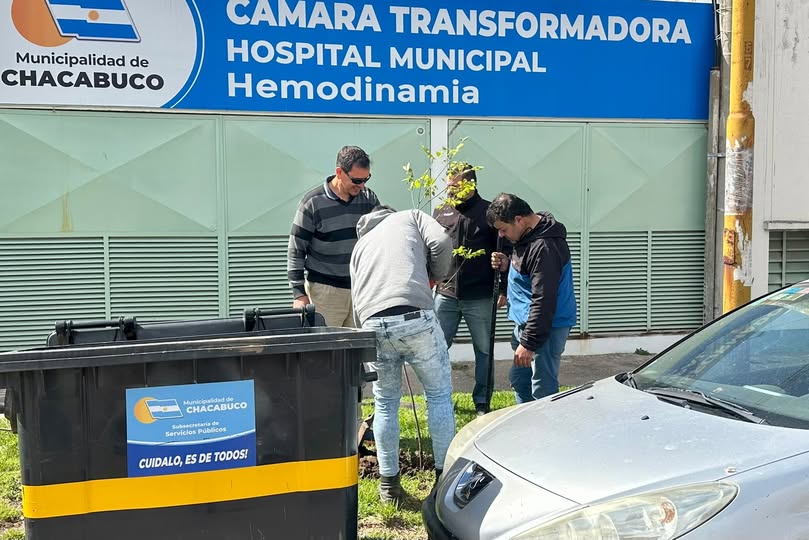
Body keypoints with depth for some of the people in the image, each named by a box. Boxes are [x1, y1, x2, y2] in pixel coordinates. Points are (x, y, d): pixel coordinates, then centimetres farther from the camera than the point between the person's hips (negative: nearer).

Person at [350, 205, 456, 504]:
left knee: (385, 403, 17)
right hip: (416, 318, -3)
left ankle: (389, 484, 23)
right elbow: (441, 242, 3)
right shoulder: (411, 217, 24)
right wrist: (435, 276, 18)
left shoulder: (360, 245, 32)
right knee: (439, 395, 12)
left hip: (373, 324, 3)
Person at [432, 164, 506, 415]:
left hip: (480, 298, -3)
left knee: (484, 351, 8)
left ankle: (482, 404, 21)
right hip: (445, 294, 3)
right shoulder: (441, 212, 7)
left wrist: (503, 289, -4)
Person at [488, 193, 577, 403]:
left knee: (543, 389, -5)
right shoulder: (528, 236, 8)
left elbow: (543, 301, -26)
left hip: (547, 325, -11)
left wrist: (529, 343, -25)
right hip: (525, 321, 11)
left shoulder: (544, 247, -24)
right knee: (519, 379, 20)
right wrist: (507, 265, 4)